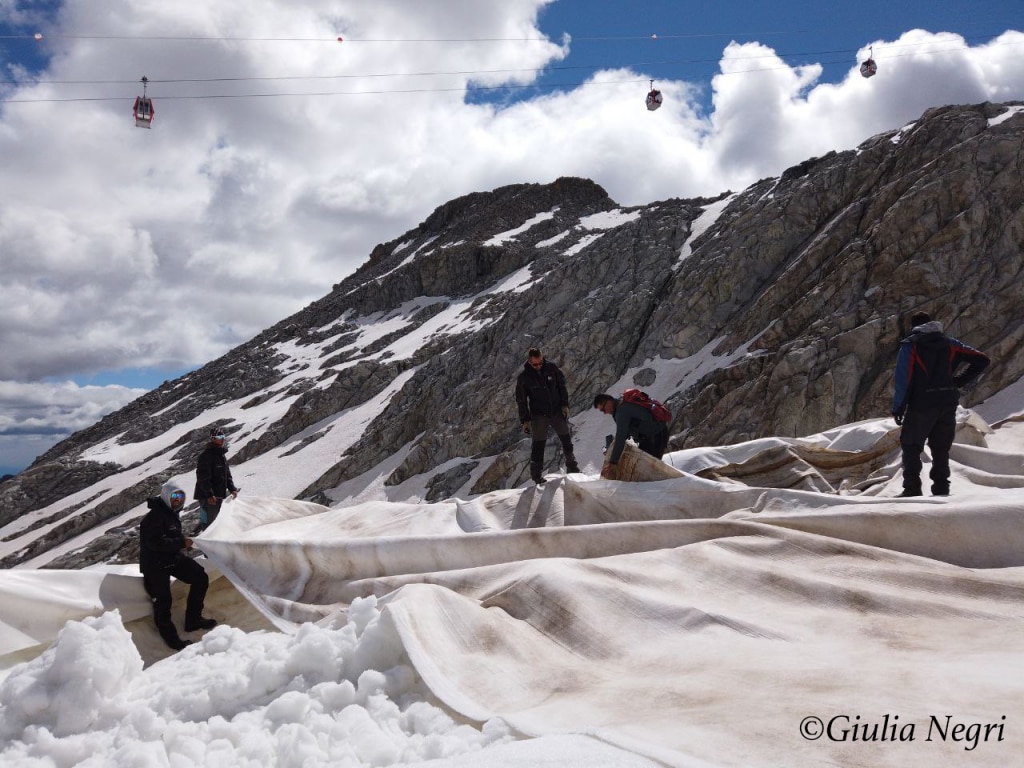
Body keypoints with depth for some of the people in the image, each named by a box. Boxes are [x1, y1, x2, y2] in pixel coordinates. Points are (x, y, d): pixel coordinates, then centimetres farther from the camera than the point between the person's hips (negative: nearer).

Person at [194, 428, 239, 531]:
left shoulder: (222, 455, 15)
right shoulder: (206, 455, -14)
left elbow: (227, 474, 21)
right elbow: (203, 477, -19)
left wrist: (232, 489, 10)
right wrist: (209, 494, -23)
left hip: (219, 495, 9)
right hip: (207, 496, -9)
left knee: (214, 521, 16)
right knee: (207, 522, -10)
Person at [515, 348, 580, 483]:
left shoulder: (551, 367, -5)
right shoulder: (524, 377, -11)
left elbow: (562, 384, 6)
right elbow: (521, 400, -5)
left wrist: (565, 405, 0)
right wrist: (525, 420, -6)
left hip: (557, 411, 3)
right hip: (539, 415, -3)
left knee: (566, 439, 11)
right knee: (539, 444, -3)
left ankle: (572, 467, 28)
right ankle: (536, 475, 7)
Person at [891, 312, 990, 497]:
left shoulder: (910, 345, -3)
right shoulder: (949, 343, 9)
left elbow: (903, 379, -10)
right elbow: (982, 360, 7)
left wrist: (898, 409, -6)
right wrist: (960, 382, 6)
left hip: (921, 405, -4)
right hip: (948, 403, 4)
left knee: (910, 446, 7)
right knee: (941, 448, 13)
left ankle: (912, 488, 1)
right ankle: (941, 488, 10)